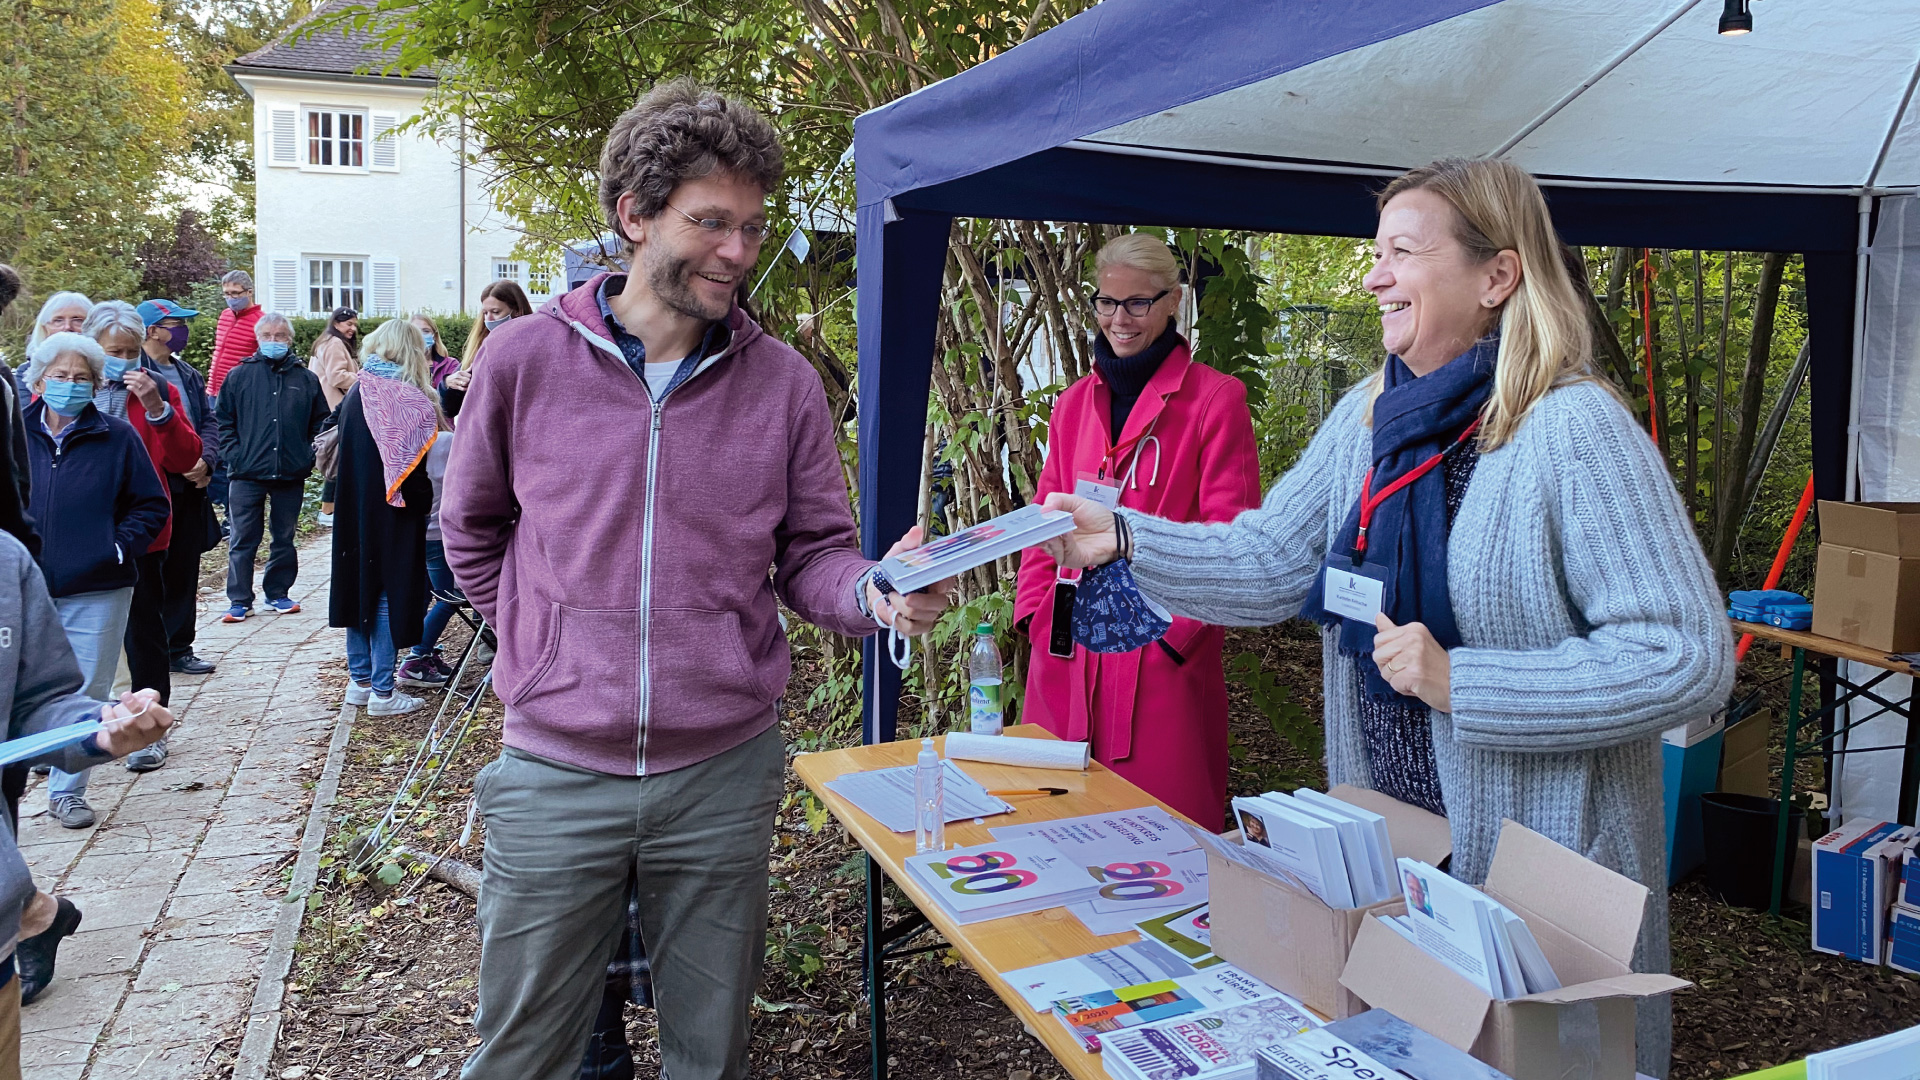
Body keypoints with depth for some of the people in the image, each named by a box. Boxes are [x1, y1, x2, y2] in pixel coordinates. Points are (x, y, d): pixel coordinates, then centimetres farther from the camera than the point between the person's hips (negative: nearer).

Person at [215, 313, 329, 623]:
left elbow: (321, 423, 12)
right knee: (243, 540, 1)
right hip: (247, 474, -1)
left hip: (291, 475, 2)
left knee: (284, 539, 11)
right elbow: (222, 420, 5)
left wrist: (308, 457, 1)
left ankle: (277, 594, 23)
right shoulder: (239, 376, 4)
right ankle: (239, 600, 8)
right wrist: (234, 455, -5)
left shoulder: (307, 379, 8)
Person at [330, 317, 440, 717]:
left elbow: (343, 451, 11)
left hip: (353, 511, 7)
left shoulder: (356, 393, 5)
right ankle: (382, 691, 5)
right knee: (388, 590, 1)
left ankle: (360, 680, 25)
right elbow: (414, 467, -17)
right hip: (390, 515, -7)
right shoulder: (408, 398, -16)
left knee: (359, 582, 16)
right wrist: (423, 502, -3)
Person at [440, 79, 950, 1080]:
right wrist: (544, 642, 6)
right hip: (556, 773, 0)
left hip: (725, 773, 1)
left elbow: (811, 555, 0)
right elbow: (470, 532, 11)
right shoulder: (525, 357, -4)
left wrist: (874, 592, -20)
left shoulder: (783, 381, -2)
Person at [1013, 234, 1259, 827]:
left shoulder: (1215, 398, -4)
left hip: (1162, 654, -5)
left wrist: (1177, 630, -14)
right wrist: (1035, 610, 5)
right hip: (1069, 646, 5)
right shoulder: (1074, 403, 14)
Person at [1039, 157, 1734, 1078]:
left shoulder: (1577, 431, -20)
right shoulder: (1369, 415, 3)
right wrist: (1124, 540, -10)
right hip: (1383, 845, 7)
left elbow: (1689, 659, -23)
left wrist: (1459, 682, -26)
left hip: (1541, 867, -6)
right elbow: (1271, 561, 3)